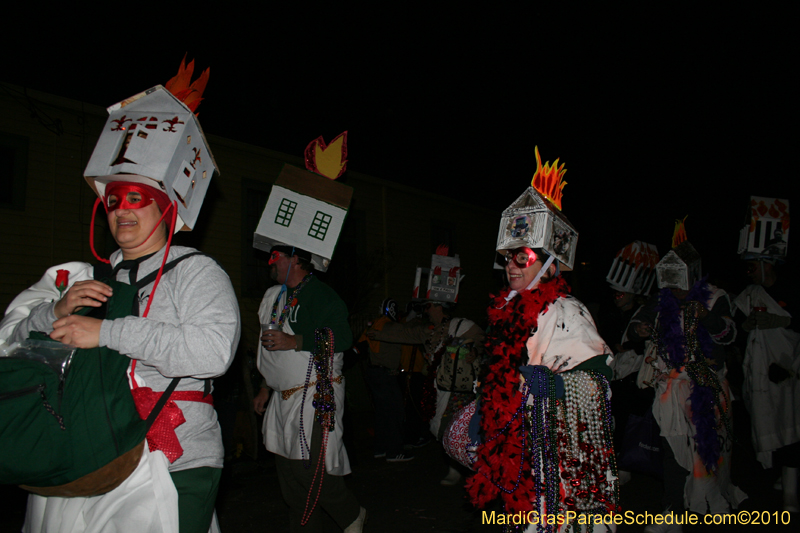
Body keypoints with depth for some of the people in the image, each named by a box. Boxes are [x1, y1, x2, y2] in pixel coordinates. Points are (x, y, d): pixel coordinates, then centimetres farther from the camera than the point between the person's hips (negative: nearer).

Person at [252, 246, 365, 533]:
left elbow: (342, 338, -22)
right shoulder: (274, 296, 17)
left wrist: (294, 341, -24)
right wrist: (265, 388, 25)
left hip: (316, 394, -8)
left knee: (312, 470, -9)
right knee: (289, 471, 11)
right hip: (284, 398, 9)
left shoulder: (319, 294, -11)